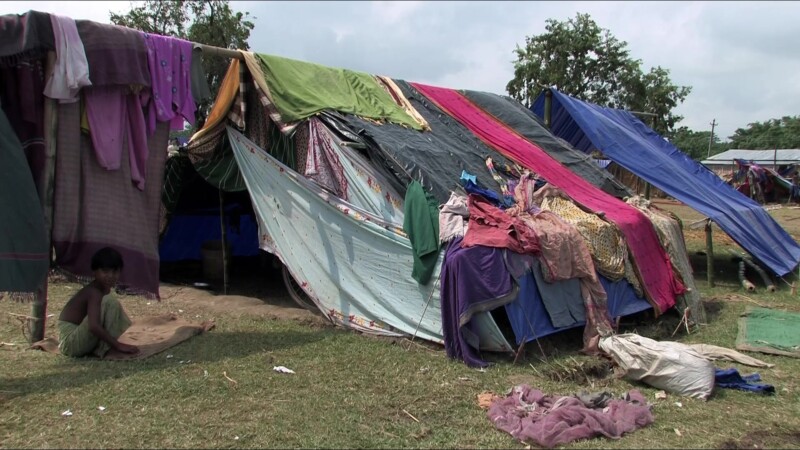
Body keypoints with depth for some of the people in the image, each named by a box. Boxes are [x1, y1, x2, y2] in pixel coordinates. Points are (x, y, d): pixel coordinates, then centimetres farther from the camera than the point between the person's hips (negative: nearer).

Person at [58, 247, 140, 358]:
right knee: (110, 302, -23)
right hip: (70, 342, -10)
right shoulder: (94, 293, -20)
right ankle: (103, 350, -16)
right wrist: (118, 345, -30)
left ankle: (101, 348, 7)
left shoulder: (105, 289, 8)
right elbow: (94, 326, -33)